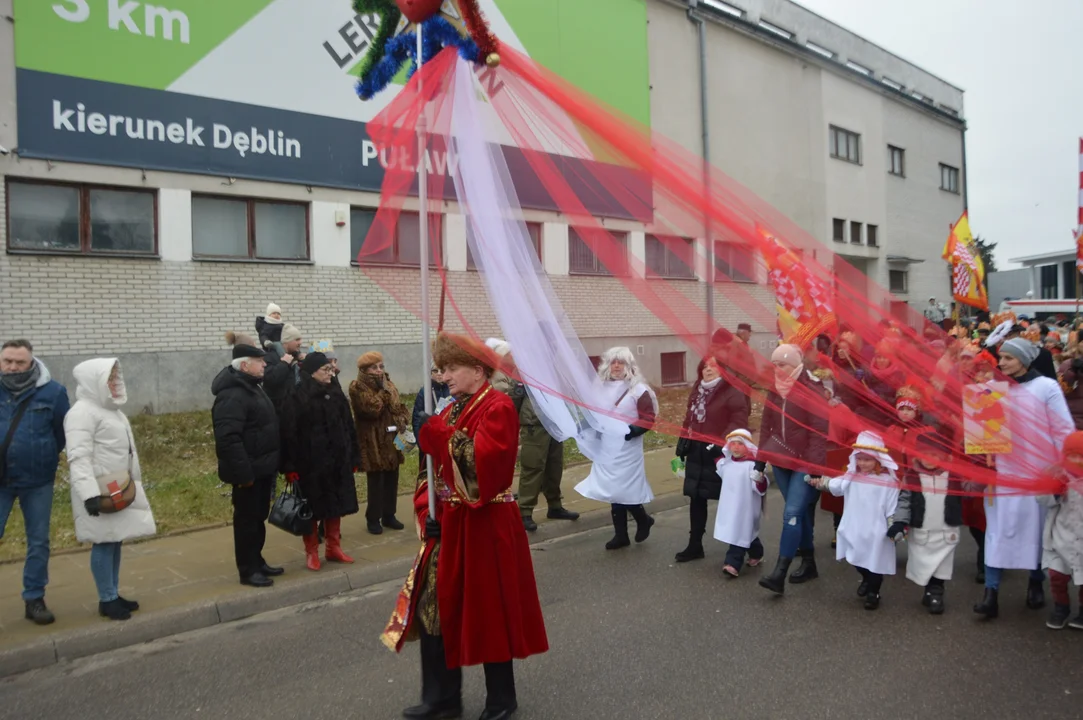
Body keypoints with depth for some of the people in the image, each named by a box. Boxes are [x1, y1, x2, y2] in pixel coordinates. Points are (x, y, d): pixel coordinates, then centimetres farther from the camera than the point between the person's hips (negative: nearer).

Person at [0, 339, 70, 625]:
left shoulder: (52, 391, -7)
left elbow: (63, 433, 4)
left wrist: (44, 457, 9)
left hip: (37, 481, 0)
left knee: (38, 542, 10)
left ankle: (34, 599, 23)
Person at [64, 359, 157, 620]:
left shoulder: (112, 410, 17)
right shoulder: (83, 412, -14)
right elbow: (79, 458, -22)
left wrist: (134, 483, 25)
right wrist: (89, 494, -29)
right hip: (101, 492, -9)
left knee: (115, 541, 12)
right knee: (104, 543, -4)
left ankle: (114, 594, 20)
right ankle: (107, 600, 5)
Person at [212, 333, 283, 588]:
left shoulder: (252, 387, 13)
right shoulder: (232, 395, -21)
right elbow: (229, 438, -28)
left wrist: (272, 463, 20)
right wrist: (243, 472, -27)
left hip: (262, 466, 10)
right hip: (248, 470, -10)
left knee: (258, 516, 17)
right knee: (247, 518, 1)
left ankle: (257, 562, 29)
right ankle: (248, 570, 12)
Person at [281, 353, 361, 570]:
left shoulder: (336, 395, 9)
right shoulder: (296, 399, -10)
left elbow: (348, 427, 12)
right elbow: (289, 434, -13)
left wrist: (354, 457, 10)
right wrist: (290, 466, -16)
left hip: (337, 461, 6)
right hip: (310, 464, -6)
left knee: (336, 505, 12)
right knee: (312, 509, 4)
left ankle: (333, 548, 25)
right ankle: (311, 552, 17)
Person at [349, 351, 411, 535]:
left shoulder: (388, 383, 12)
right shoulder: (358, 388, -9)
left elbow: (400, 406, 17)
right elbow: (373, 409, -22)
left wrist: (401, 422, -3)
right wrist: (382, 389, -13)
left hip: (391, 440, 6)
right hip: (373, 442, -6)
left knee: (391, 480, 10)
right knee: (376, 481, -3)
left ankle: (389, 516, 23)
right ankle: (373, 519, 10)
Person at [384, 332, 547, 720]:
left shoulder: (498, 407, -12)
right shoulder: (453, 409, 12)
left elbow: (483, 460, -27)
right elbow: (441, 464, 13)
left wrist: (444, 436, -23)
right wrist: (430, 510, 0)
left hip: (484, 525, -8)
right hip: (451, 523, 8)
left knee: (489, 611, 4)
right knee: (437, 606, 10)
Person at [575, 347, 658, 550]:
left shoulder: (638, 389, -8)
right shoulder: (601, 388, 8)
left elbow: (649, 419, -11)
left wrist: (629, 431, -23)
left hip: (627, 449, -5)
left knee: (624, 489, -7)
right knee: (613, 490, 9)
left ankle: (643, 520, 22)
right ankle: (620, 534, 20)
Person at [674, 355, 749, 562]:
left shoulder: (732, 391, -10)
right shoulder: (697, 391, 14)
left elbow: (739, 420, -17)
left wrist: (722, 443, -22)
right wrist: (683, 441, 16)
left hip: (719, 454, -7)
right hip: (697, 453, 7)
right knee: (696, 498, 11)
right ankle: (695, 545, 21)